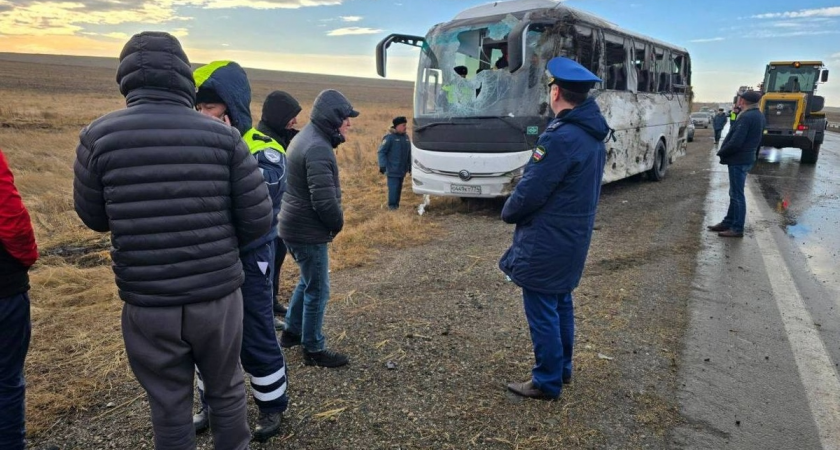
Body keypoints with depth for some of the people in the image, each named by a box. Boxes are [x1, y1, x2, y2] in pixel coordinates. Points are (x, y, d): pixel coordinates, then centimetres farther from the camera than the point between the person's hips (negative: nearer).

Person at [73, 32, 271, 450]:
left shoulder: (98, 136, -6)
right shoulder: (224, 136, -8)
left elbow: (94, 218, 6)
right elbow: (258, 221, -8)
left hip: (147, 304, 0)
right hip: (217, 296, 0)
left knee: (169, 407, 17)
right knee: (226, 391, 21)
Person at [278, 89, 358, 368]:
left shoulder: (306, 137, 11)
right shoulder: (318, 148, -23)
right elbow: (325, 200, -28)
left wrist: (332, 222, 11)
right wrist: (338, 224, -9)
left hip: (294, 227, 10)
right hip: (309, 232, -10)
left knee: (308, 281, 25)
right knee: (317, 290, 3)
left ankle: (292, 331, 39)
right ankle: (313, 350, 18)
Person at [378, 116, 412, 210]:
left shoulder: (406, 137, 10)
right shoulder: (389, 137, -12)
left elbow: (409, 153, 18)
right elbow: (381, 152, -11)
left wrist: (410, 166, 17)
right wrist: (383, 165, -17)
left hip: (402, 169, 7)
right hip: (392, 169, -6)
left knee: (399, 187, 12)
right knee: (393, 187, -8)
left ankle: (396, 204, 23)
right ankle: (392, 205, 3)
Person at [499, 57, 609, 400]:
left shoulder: (561, 137, -24)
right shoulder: (593, 135, 7)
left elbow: (532, 190, -23)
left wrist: (508, 212, -3)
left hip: (546, 242, -10)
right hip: (573, 237, 10)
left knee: (542, 311, 4)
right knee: (561, 303, 21)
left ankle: (547, 382, 18)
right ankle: (562, 368, 36)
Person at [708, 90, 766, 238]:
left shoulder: (746, 117, -20)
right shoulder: (759, 116, 11)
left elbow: (735, 142, -24)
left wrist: (721, 152, -9)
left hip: (738, 160, -10)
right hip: (747, 158, 10)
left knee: (737, 194, -4)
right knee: (735, 193, 17)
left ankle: (737, 229, 2)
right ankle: (728, 222, 26)